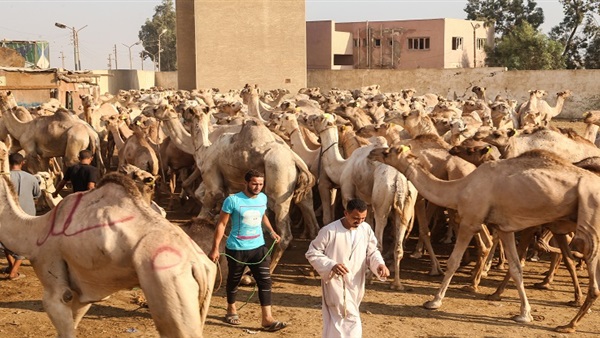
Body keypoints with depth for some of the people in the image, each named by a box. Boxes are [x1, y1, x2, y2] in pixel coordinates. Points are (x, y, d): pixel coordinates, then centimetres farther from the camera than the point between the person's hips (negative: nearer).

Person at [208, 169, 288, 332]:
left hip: (258, 247, 4)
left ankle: (267, 319, -1)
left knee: (265, 281, -4)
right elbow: (221, 224, -12)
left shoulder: (263, 198, 0)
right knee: (234, 280, 14)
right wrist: (215, 248, -14)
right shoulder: (232, 200, -17)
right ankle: (231, 310, 38)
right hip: (237, 248, -4)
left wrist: (271, 231, 13)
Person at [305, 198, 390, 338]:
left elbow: (372, 252, 8)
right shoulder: (329, 231, -19)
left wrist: (379, 264, -14)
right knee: (351, 321, -7)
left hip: (355, 285, 5)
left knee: (336, 321, 20)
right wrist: (331, 265, -26)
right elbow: (312, 253, -12)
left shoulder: (366, 229, -4)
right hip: (335, 284, -5)